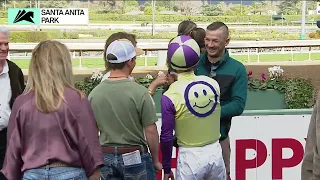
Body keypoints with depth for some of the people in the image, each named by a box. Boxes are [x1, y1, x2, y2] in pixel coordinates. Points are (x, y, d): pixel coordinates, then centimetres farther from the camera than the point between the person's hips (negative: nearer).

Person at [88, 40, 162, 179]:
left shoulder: (94, 93, -3)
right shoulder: (139, 92, -16)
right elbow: (151, 131, -13)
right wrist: (155, 161, 0)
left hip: (106, 158, 4)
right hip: (134, 157, -4)